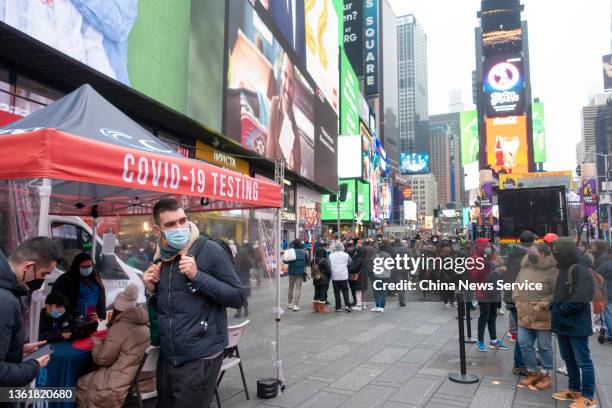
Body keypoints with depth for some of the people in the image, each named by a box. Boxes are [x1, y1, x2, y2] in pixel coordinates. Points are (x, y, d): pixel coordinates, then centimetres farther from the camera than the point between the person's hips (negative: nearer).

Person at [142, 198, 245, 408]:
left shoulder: (209, 250, -14)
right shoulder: (161, 258, 6)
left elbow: (238, 298, -16)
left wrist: (197, 276, -23)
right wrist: (151, 290, -3)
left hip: (199, 359, -6)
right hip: (167, 357, 7)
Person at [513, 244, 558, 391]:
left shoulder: (552, 271, -13)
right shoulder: (525, 268, 7)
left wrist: (544, 304, -19)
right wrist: (516, 299, 6)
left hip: (543, 318, -6)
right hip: (524, 316, 6)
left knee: (544, 347, 9)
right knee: (524, 344, 10)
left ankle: (546, 375, 28)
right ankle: (533, 372, 29)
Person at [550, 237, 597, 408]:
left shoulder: (580, 271, -16)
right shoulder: (562, 270, 11)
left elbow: (579, 300, -22)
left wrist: (558, 310, -13)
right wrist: (554, 308, 3)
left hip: (577, 326, -9)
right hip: (562, 324, 9)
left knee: (583, 361, 2)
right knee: (568, 359, 18)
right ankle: (574, 390, 31)